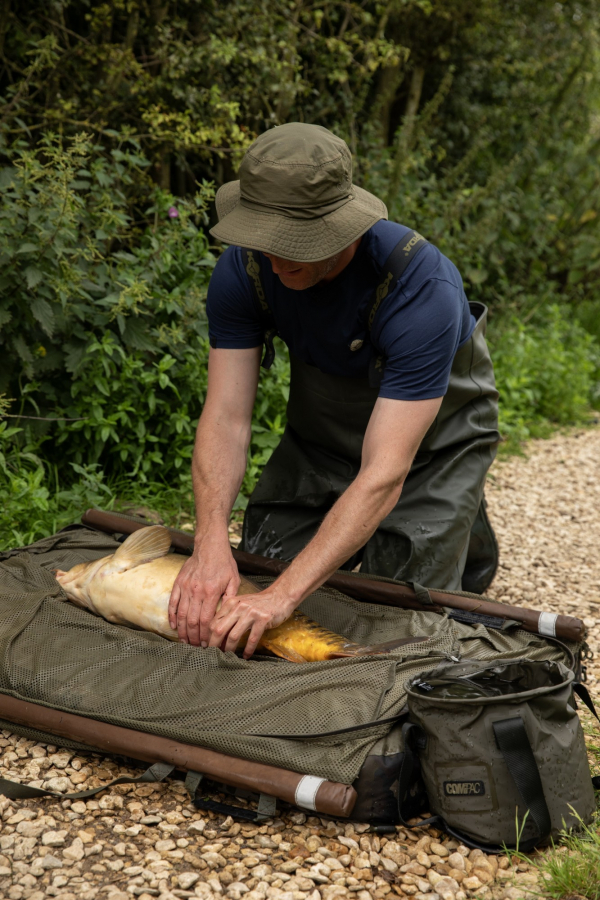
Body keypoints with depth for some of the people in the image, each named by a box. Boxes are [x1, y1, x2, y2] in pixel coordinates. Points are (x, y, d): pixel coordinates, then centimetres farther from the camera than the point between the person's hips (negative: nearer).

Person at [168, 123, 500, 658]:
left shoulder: (421, 287, -39)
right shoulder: (243, 269, -24)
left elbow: (384, 474, -42)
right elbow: (226, 416, -26)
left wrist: (285, 596, -49)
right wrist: (211, 543, -44)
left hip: (433, 431, -4)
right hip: (321, 428, 5)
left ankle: (468, 536, 19)